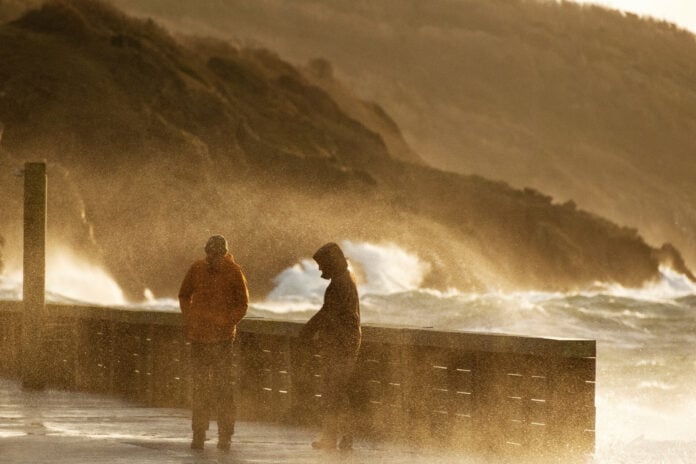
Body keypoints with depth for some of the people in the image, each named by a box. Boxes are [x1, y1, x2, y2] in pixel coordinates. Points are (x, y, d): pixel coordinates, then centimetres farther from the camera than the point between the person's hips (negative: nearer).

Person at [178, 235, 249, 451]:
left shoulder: (234, 272, -5)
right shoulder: (197, 269, 1)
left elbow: (242, 304, 5)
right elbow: (184, 295, 16)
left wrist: (228, 323, -8)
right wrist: (189, 320, 3)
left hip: (222, 337, -2)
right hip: (199, 336, 2)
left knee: (223, 388, -3)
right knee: (199, 386, 6)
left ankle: (225, 435, 2)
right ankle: (198, 435, 12)